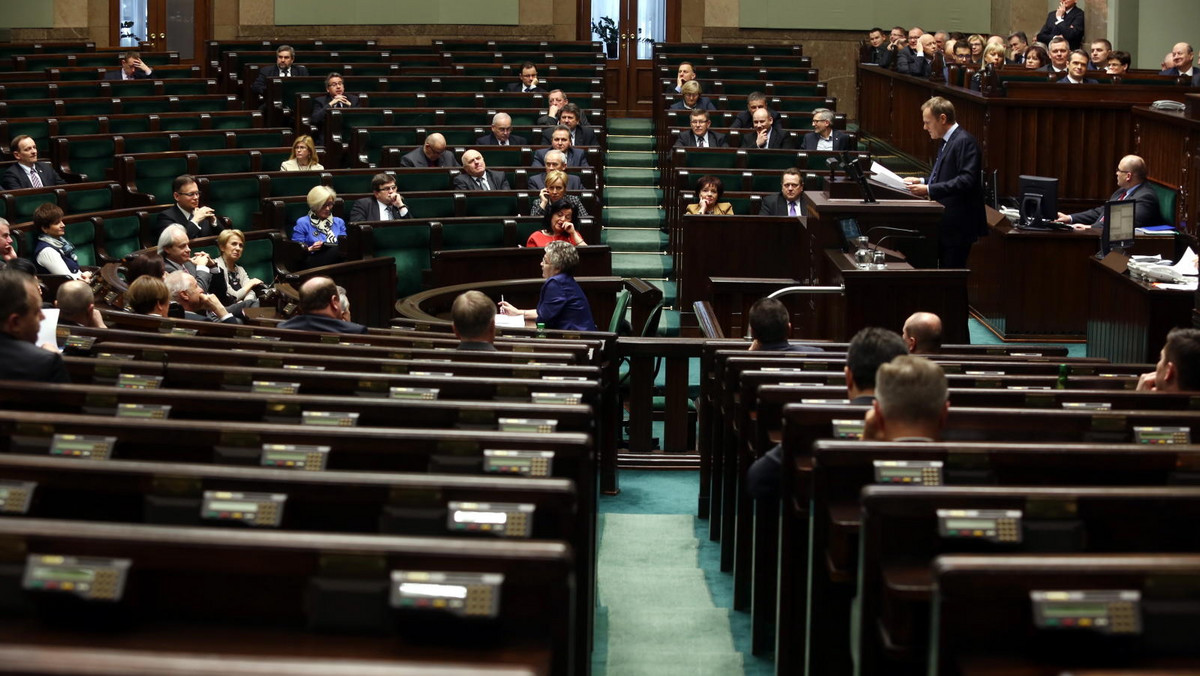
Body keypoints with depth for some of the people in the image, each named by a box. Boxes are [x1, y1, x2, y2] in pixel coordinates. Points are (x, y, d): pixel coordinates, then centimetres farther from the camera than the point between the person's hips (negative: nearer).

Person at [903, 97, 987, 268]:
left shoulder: (964, 142, -15)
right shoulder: (947, 141, 17)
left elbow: (966, 180, -24)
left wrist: (929, 189, -26)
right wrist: (923, 182, 10)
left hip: (958, 227, -10)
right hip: (946, 224, 10)